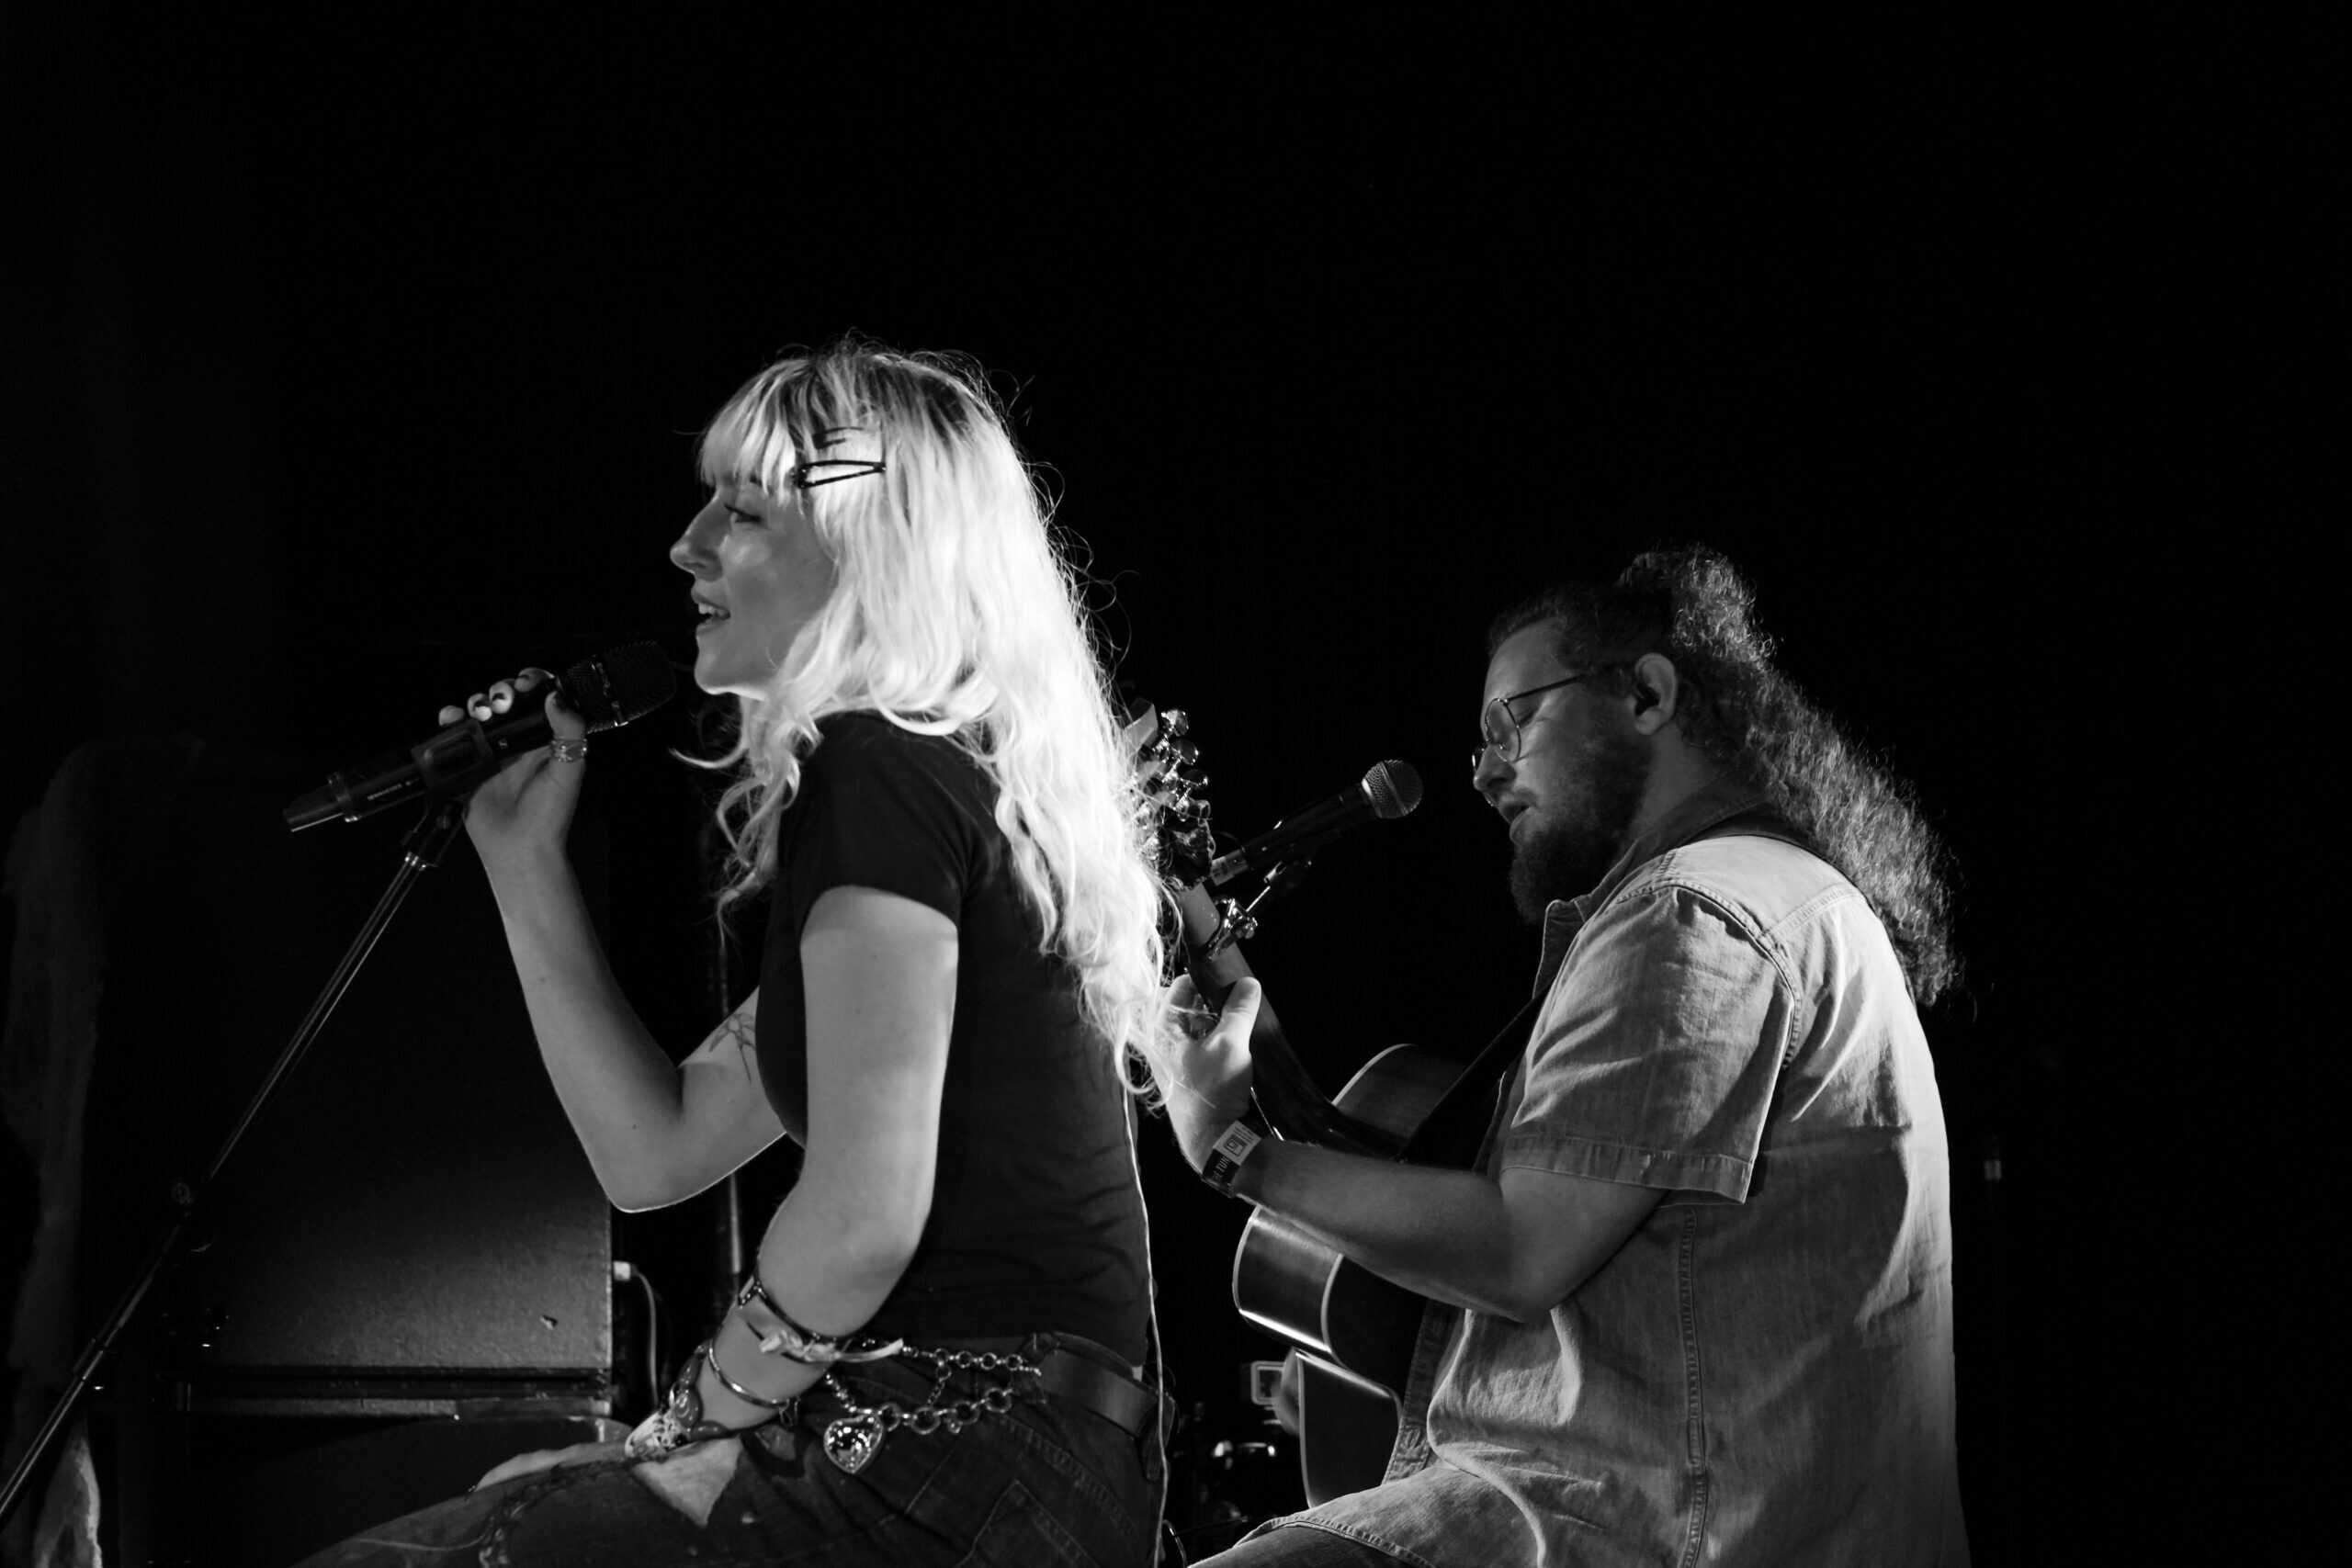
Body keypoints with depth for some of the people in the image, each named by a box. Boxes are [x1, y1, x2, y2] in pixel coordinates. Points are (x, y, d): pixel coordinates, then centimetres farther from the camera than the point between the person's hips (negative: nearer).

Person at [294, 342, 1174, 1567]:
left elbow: (863, 1219, -18)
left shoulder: (879, 774, -11)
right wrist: (524, 860, 15)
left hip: (970, 1468, -10)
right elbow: (654, 1153, 19)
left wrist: (690, 1423, -5)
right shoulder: (948, 782, 20)